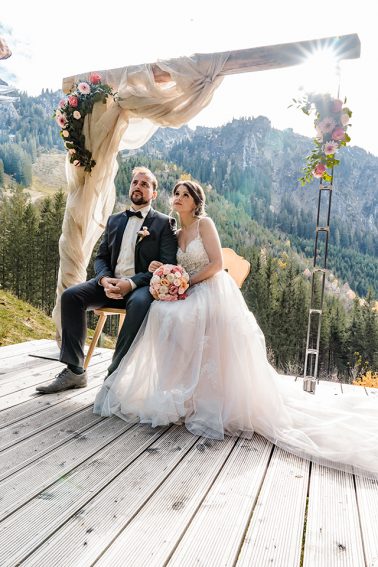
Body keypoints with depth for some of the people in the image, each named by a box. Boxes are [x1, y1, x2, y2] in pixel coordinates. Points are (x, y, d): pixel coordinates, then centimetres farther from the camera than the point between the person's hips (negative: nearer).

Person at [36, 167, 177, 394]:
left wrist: (131, 283, -20)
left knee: (139, 303, -39)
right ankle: (74, 370, -13)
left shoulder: (164, 223, 3)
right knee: (71, 295, -19)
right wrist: (104, 279, -8)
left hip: (142, 286, -5)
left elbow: (166, 266, -7)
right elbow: (101, 257, 17)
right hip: (111, 284, 5)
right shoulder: (115, 221, 19)